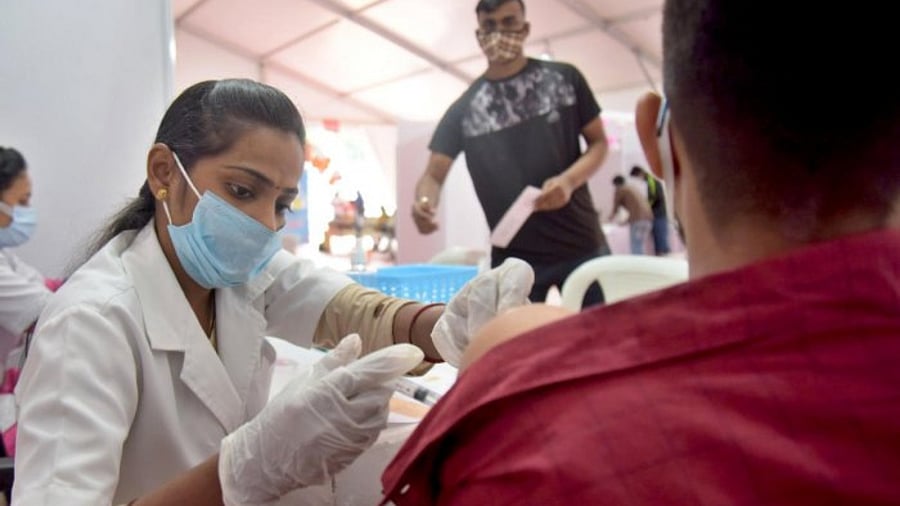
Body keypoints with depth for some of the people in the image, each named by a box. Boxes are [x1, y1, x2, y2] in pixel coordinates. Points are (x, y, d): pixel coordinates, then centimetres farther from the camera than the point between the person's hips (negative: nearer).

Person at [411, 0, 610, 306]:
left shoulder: (564, 78, 3)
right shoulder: (464, 108, 3)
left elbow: (598, 142, 6)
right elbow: (434, 174, 0)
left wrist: (569, 180, -15)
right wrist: (425, 203, -25)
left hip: (581, 245, 0)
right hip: (512, 255, 0)